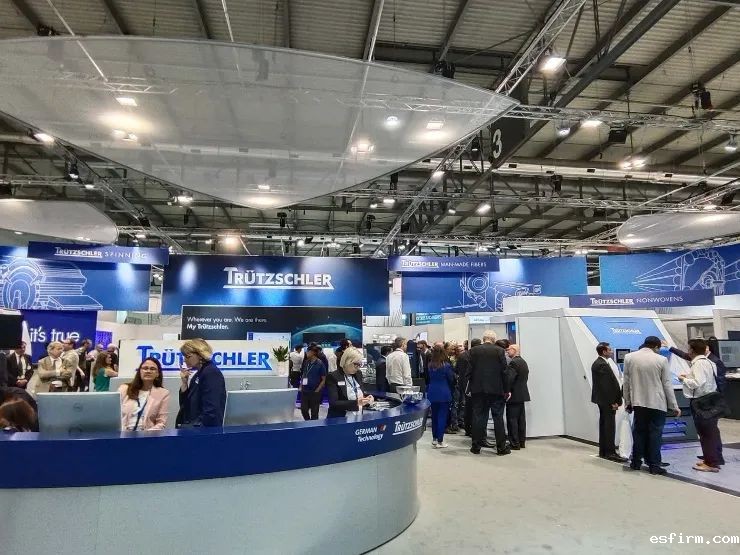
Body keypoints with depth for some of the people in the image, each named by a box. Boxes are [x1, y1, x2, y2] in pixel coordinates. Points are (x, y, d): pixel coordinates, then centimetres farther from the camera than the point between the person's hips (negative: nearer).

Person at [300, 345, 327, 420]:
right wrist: (301, 386, 6)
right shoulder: (307, 362, 5)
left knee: (314, 412, 6)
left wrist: (317, 390, -14)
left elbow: (324, 380, -8)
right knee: (303, 410, 9)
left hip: (315, 392, -5)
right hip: (305, 391, 5)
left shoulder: (320, 364, -10)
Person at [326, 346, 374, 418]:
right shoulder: (333, 377, -8)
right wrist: (356, 403, -24)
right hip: (339, 419, -4)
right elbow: (333, 404, -15)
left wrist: (366, 398, -1)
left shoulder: (358, 374, 10)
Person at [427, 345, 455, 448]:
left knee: (434, 415, 14)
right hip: (444, 394, -5)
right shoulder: (446, 365, -12)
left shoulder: (430, 365, 1)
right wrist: (450, 390, 14)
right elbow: (451, 379, -3)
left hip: (432, 393, 5)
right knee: (442, 416, 1)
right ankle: (439, 441, 3)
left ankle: (434, 439, 21)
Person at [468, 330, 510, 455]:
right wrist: (506, 390, 3)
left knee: (478, 417, 8)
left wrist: (469, 389, 8)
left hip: (478, 389, 1)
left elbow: (469, 371, 0)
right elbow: (504, 371, -4)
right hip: (496, 389, -1)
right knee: (498, 417, 6)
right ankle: (501, 447, 10)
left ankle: (476, 446, 12)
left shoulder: (473, 351, -1)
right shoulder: (499, 350, -4)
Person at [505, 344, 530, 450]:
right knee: (521, 419, 12)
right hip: (522, 394, 10)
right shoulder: (524, 362, 14)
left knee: (512, 419, -4)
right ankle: (521, 442, 18)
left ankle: (514, 443, -2)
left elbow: (509, 379, -22)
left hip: (514, 395, -10)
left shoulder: (514, 363, -17)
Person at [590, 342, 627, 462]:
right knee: (610, 425, -6)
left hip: (603, 400, 11)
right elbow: (606, 385, -22)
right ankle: (610, 452, -2)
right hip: (607, 400, -11)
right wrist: (613, 402, -19)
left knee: (604, 425, 14)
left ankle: (603, 451, 22)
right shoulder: (602, 365, -20)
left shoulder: (598, 363, 12)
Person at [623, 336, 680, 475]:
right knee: (655, 434, 4)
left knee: (639, 432, 12)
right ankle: (654, 465, 7)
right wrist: (674, 406, 6)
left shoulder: (629, 357, -2)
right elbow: (667, 385, -3)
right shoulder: (661, 360, -7)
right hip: (657, 403, -2)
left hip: (638, 402, 2)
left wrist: (627, 402, 12)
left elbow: (626, 382, 3)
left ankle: (636, 462, 17)